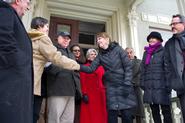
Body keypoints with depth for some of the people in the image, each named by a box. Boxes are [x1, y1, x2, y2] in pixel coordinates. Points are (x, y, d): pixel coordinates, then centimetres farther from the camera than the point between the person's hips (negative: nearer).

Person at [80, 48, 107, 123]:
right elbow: (82, 82, -6)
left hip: (100, 94, 4)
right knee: (90, 115, 1)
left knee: (101, 114, 8)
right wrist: (84, 94, -14)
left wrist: (105, 92, 6)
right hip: (89, 95, -4)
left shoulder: (100, 67, 15)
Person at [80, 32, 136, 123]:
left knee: (127, 115, 0)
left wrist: (127, 84, -13)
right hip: (111, 88, 3)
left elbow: (128, 67, -5)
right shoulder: (100, 55, 9)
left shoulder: (118, 49, -1)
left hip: (123, 85, -2)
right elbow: (90, 69, 0)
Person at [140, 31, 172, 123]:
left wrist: (168, 85, -13)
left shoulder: (163, 51, 1)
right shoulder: (146, 53, 16)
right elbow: (143, 69, 14)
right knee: (154, 111, 13)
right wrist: (142, 83, 7)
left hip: (161, 87, -5)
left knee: (166, 111, 4)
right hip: (149, 88, 5)